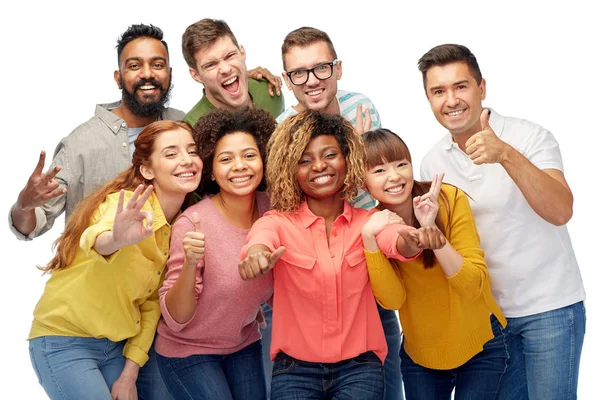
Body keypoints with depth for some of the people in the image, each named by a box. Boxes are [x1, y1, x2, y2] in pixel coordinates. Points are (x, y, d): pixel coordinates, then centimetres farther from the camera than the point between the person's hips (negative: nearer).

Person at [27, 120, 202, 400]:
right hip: (65, 340, -6)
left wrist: (130, 373, -2)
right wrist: (116, 239, -65)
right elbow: (94, 240, -43)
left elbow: (152, 302, 4)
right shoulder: (131, 206, -20)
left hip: (117, 344, 6)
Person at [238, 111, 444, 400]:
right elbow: (263, 235, -26)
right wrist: (257, 253, -51)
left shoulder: (367, 221, 0)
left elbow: (396, 241, -22)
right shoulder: (279, 221, -3)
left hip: (359, 365, 0)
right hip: (295, 368, 0)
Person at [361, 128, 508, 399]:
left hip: (480, 346, -2)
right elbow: (392, 300, -18)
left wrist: (432, 229, -34)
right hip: (420, 356, 2)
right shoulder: (371, 224, -8)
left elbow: (473, 286, -22)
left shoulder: (450, 200, -17)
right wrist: (369, 238, -30)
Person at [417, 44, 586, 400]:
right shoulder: (433, 163, 1)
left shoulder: (531, 138, -14)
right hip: (488, 312, 4)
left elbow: (560, 212, -28)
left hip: (550, 307, -4)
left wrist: (506, 155, -39)